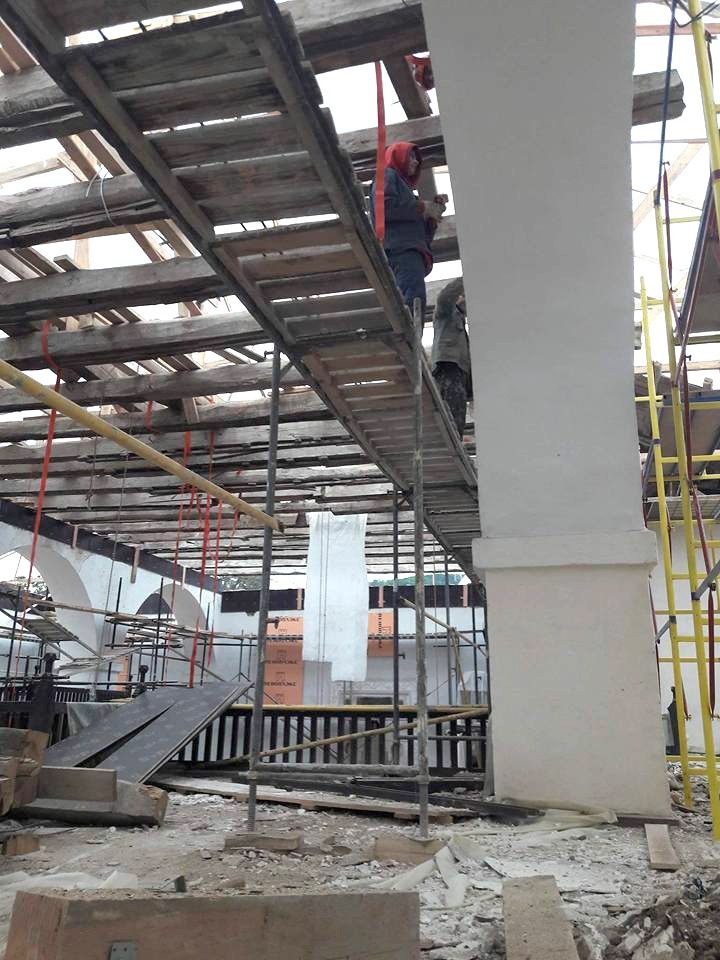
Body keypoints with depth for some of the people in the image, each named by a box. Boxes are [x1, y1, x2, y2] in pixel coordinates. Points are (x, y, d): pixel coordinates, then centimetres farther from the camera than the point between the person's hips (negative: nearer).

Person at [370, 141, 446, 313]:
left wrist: (435, 210, 16)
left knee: (412, 305, -7)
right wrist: (422, 207, -1)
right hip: (399, 249, -8)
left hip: (412, 251, 8)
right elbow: (384, 206, -8)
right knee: (414, 301, -29)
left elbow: (424, 235, 30)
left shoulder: (405, 187, 39)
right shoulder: (388, 175, 16)